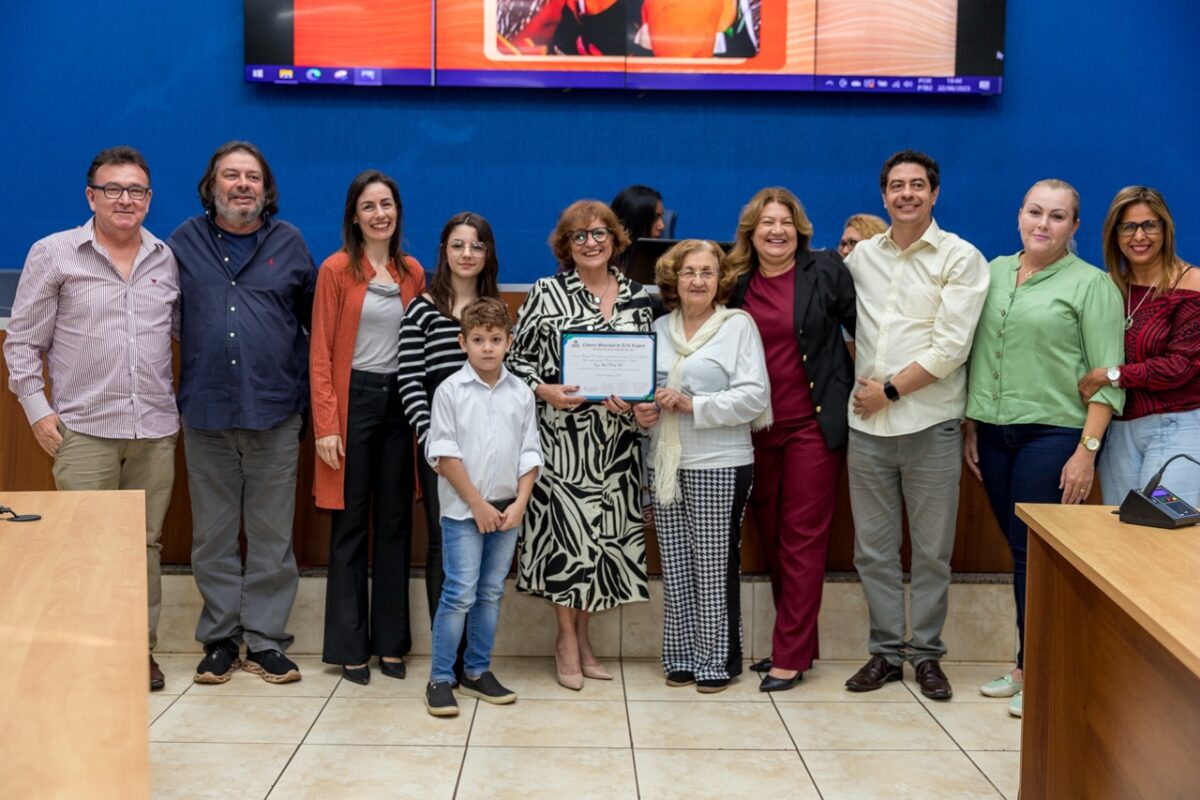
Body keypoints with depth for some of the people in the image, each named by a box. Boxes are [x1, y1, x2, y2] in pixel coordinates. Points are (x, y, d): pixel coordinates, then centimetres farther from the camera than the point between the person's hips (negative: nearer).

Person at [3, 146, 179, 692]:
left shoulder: (167, 260, 9)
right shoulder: (53, 254, 1)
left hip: (156, 430, 3)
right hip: (83, 429, -3)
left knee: (146, 543, 8)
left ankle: (140, 648, 18)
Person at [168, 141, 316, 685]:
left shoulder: (289, 244, 7)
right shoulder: (184, 243, 6)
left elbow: (316, 318, 11)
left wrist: (311, 386, 6)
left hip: (275, 413, 0)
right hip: (206, 412, 1)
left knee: (272, 536, 5)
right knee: (213, 535, 8)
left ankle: (265, 640, 14)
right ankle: (220, 638, 19)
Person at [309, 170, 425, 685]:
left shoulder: (413, 272, 8)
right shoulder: (337, 270, -4)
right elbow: (321, 353, -6)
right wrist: (325, 424, -13)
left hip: (400, 400, 4)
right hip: (353, 399, -4)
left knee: (395, 522, 8)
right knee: (350, 524, 2)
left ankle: (391, 641, 18)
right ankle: (350, 646, 11)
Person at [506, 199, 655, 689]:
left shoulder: (637, 298, 9)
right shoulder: (545, 294, 1)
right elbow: (516, 357, 2)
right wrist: (545, 391, -14)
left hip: (615, 439, 3)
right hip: (561, 435, -3)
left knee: (604, 529, 6)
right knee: (566, 526, -4)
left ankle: (582, 634, 22)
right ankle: (567, 639, 13)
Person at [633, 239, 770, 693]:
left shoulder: (738, 325, -2)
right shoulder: (659, 329, 12)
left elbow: (754, 396, -9)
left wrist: (693, 404, -17)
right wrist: (643, 412, 0)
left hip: (719, 466, -4)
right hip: (667, 464, 4)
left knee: (714, 567, 0)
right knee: (675, 566, 8)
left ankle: (719, 661, 12)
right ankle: (682, 658, 19)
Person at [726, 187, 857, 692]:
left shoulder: (826, 272, -3)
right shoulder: (737, 283, 7)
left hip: (812, 423, -4)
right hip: (758, 428, 4)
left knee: (803, 539, -2)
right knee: (770, 538, 9)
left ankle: (790, 655, 4)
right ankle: (796, 642, 22)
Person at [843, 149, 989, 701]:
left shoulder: (960, 258, -3)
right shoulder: (861, 256, 9)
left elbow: (950, 348, -11)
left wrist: (890, 389, -10)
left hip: (930, 424, -4)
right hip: (867, 425, 4)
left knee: (932, 551, 6)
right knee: (873, 548, 9)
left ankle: (926, 654, 19)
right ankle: (886, 651, 20)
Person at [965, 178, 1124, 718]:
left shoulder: (1090, 284, -4)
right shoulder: (994, 273, 11)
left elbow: (1107, 378, -8)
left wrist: (1087, 450, -15)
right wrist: (970, 428, 10)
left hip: (1052, 434, -5)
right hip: (994, 432, 5)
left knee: (1033, 551, -5)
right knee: (1018, 549, 9)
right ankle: (1026, 665, 19)